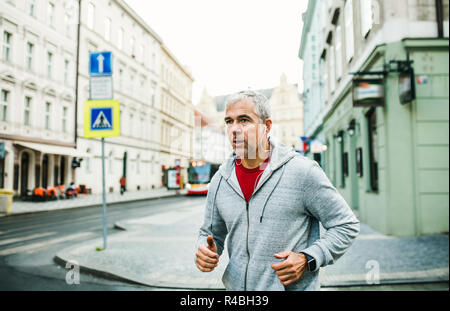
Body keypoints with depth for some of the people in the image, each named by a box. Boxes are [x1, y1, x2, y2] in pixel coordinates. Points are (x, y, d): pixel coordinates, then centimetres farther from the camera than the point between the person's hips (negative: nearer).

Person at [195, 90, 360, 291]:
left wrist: (308, 260, -18)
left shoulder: (302, 171, -13)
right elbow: (212, 233, 13)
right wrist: (204, 252, -9)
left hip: (293, 286, -4)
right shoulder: (220, 180, 0)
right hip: (236, 286, 4)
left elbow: (346, 225, -7)